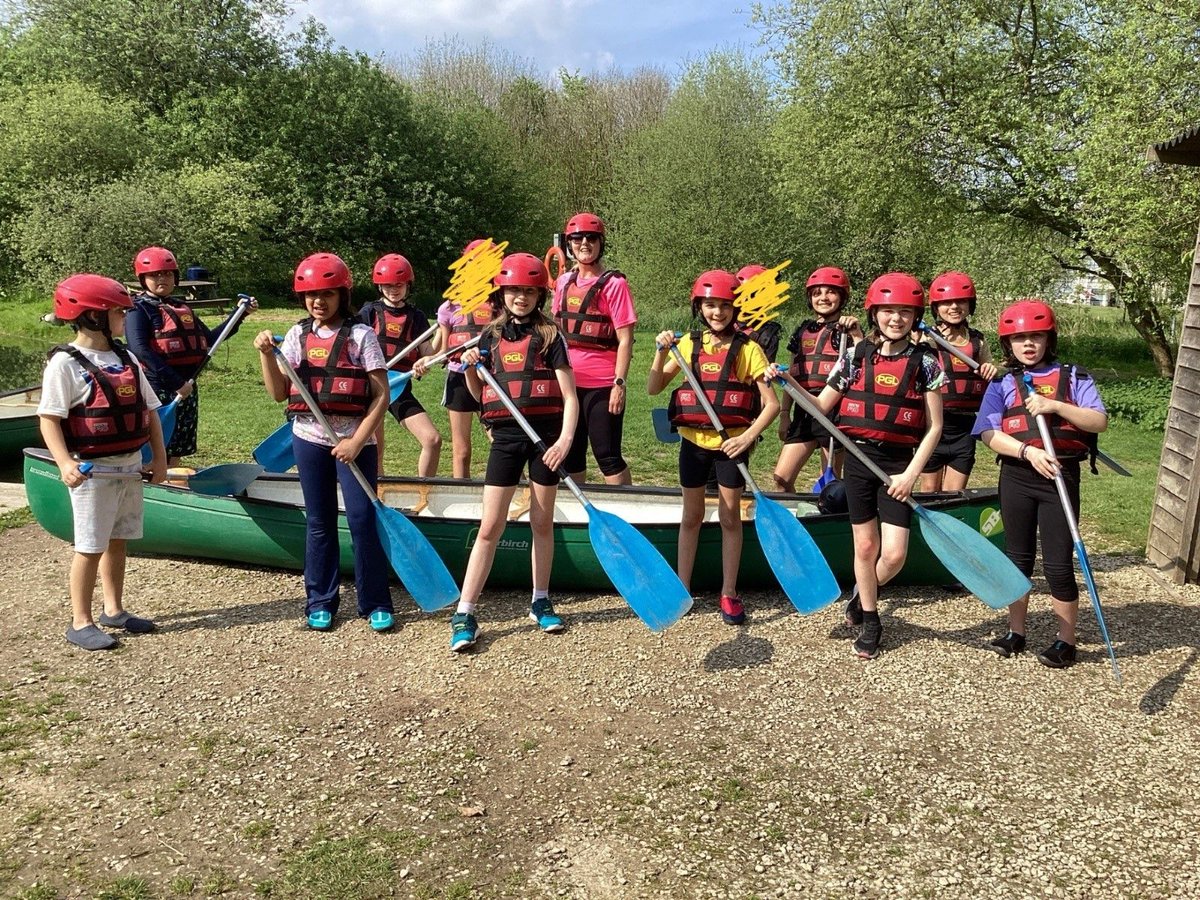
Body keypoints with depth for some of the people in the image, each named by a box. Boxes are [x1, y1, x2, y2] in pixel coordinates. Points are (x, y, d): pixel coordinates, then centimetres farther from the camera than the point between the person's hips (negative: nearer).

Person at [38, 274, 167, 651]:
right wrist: (64, 462, -28)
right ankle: (80, 622, 11)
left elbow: (149, 410, 13)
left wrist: (159, 456, 9)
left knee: (118, 541, 15)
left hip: (130, 467, 7)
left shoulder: (126, 358, 9)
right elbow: (49, 418, -16)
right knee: (91, 546, -1)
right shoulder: (65, 363, -11)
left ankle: (114, 610, 28)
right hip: (93, 471, -7)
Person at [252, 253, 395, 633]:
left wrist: (357, 441, -15)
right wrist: (266, 354, -8)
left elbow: (381, 395, -9)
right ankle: (320, 602, 22)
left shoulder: (360, 334, -5)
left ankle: (376, 604, 8)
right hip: (309, 439, 4)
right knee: (319, 522, 11)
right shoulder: (297, 335, 7)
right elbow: (279, 393, 6)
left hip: (354, 440, -3)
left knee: (362, 519, -5)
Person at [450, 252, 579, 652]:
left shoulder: (549, 335, -1)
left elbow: (570, 397, -5)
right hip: (506, 436, 2)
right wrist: (470, 369, -5)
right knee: (490, 528, -1)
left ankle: (541, 601, 27)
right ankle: (464, 614, 4)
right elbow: (480, 394, 14)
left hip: (545, 434, -2)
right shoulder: (492, 336, 9)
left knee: (542, 524, 9)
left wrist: (565, 440, -19)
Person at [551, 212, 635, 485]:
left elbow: (625, 339, -10)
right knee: (571, 453, 15)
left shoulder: (614, 283, -7)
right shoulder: (564, 282, 9)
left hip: (602, 385, -6)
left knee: (607, 456, -1)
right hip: (569, 383, 6)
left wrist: (620, 383, -16)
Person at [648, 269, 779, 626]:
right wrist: (662, 352, -12)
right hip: (694, 440, 3)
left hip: (731, 443, -2)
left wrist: (748, 436, -20)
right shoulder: (689, 344, 3)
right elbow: (653, 388, 2)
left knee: (730, 518, 7)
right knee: (691, 516, 12)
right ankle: (681, 588, 21)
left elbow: (771, 403, -8)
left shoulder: (748, 349, -5)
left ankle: (729, 593, 18)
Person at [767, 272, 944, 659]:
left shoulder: (925, 363, -1)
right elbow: (821, 406, 6)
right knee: (865, 546, 8)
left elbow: (934, 427, 0)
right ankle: (870, 621, 27)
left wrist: (912, 473, -8)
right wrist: (788, 381, -9)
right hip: (859, 457, 1)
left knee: (894, 553, -5)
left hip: (899, 464, -1)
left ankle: (861, 596, 27)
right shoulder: (855, 358, 2)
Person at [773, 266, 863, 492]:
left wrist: (856, 335, -22)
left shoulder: (847, 330, 1)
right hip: (805, 411, 5)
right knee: (781, 478, 0)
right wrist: (784, 413, 11)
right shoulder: (803, 330, 15)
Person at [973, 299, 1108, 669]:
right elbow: (990, 434, -4)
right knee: (1018, 558, 12)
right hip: (1017, 475, 2)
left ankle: (1066, 641, 15)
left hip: (1061, 475, -2)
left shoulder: (1072, 376, 3)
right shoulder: (1003, 384, 6)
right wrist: (1028, 451, -18)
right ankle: (1016, 632, 26)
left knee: (1057, 563, -1)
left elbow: (1099, 422, -6)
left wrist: (1056, 406, -19)